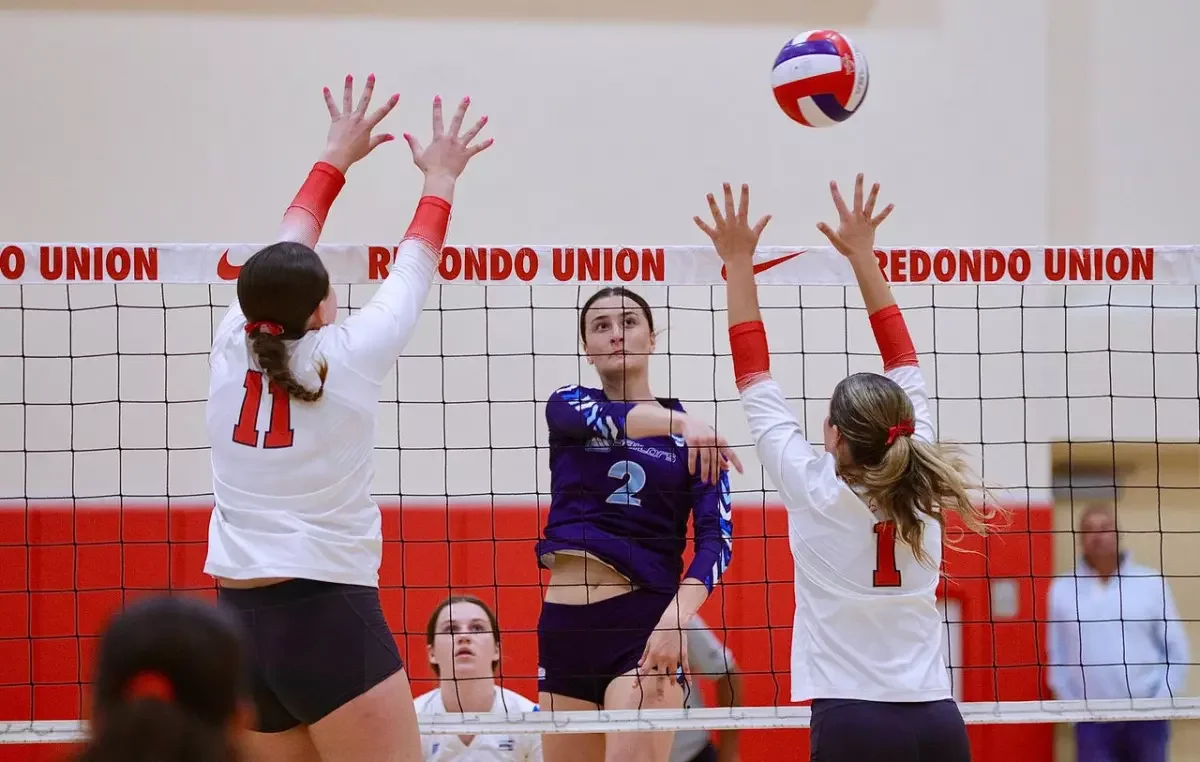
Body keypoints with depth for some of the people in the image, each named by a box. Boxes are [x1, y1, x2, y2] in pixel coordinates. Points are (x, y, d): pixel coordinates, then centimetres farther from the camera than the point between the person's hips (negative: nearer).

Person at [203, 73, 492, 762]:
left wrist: (338, 157, 33)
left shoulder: (234, 349, 3)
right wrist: (440, 178, 27)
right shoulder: (347, 357, -7)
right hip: (327, 611, -6)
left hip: (240, 618, 6)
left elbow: (288, 247, 20)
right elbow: (416, 265, 10)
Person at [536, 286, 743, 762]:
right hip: (563, 624, 3)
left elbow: (716, 538, -4)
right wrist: (678, 421, -37)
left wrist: (677, 618, -22)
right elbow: (601, 418, -17)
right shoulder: (567, 406, 7)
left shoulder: (694, 435, 5)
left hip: (645, 620, -3)